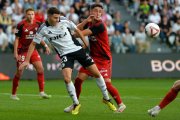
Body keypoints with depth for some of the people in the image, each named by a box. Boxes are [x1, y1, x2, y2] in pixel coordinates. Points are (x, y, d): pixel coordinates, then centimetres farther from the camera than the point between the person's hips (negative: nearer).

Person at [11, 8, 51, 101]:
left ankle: (42, 92, 2)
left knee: (40, 69, -6)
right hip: (22, 51, -5)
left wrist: (45, 45, 5)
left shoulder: (37, 24, 1)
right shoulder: (21, 25, -13)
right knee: (19, 72, -4)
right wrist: (15, 53, -13)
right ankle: (13, 94, 10)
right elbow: (17, 39, -9)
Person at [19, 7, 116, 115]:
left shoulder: (65, 22, -9)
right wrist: (27, 60, -6)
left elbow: (77, 30, 9)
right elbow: (33, 44, -2)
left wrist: (85, 42, 8)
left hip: (78, 49, 1)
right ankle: (76, 104, -3)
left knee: (96, 73, 0)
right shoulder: (43, 29, -10)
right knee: (67, 78, -23)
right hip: (65, 54, -1)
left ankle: (106, 98, 20)